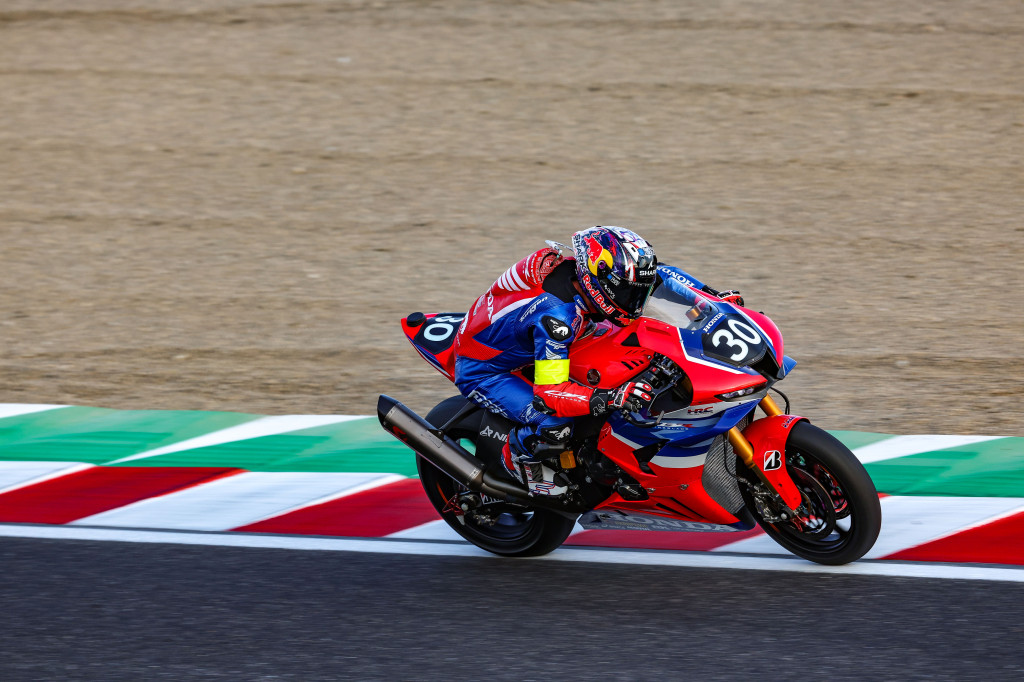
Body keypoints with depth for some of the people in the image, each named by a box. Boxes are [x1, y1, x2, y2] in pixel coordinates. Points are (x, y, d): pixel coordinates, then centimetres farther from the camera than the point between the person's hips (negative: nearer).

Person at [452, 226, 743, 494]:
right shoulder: (555, 315, -39)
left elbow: (657, 274, 2)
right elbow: (550, 392, -40)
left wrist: (715, 295, -6)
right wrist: (612, 398, -50)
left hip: (529, 356, 9)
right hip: (484, 371, -9)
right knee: (554, 427, -31)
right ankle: (516, 454, 2)